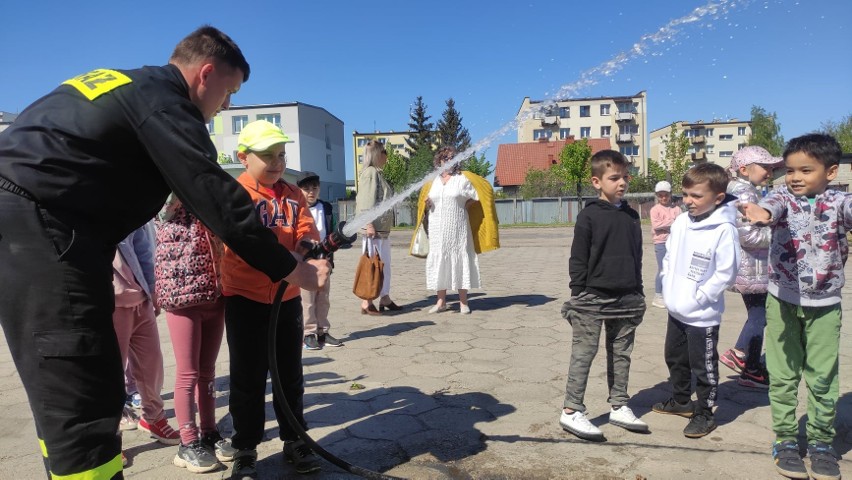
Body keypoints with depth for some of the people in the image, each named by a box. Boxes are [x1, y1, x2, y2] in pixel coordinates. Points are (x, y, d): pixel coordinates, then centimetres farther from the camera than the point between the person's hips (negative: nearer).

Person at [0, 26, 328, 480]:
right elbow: (218, 200, -14)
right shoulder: (162, 101, -9)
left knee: (66, 393, 19)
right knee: (83, 404, -9)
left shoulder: (122, 83, 20)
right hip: (39, 229, -10)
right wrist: (294, 270, -8)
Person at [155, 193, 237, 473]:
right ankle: (188, 444, 13)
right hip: (181, 297, -5)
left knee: (208, 371, 13)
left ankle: (209, 433, 24)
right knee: (188, 373, 1)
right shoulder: (169, 203, 1)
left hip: (214, 296, 5)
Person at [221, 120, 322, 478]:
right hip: (245, 298, -4)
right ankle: (245, 451, 21)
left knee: (290, 373, 13)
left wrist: (307, 246, -27)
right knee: (248, 378, 6)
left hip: (287, 297, 4)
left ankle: (294, 441, 29)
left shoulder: (294, 195, 8)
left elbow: (307, 232, -2)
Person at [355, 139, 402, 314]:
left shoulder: (378, 173, 20)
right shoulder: (370, 172, -10)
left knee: (384, 265, 13)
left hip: (382, 227, 10)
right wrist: (369, 224, -22)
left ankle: (385, 298, 21)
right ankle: (367, 303, -1)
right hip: (374, 227, -10)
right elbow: (365, 201, -17)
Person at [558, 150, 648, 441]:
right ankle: (571, 410, 4)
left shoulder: (631, 216, 10)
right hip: (593, 297, -6)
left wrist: (638, 292, 16)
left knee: (621, 354, 13)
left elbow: (637, 256, 17)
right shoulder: (589, 215, -7)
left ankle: (619, 406, 26)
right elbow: (578, 258, -7)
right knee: (584, 353, -2)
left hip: (626, 298, 6)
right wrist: (578, 293, -9)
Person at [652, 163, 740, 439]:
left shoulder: (724, 230, -19)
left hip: (702, 315, -7)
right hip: (675, 310, 8)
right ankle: (681, 401, 41)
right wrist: (668, 288, 5)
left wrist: (698, 297, -17)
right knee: (675, 358, 22)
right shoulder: (681, 222, 1)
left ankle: (704, 414, 24)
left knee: (704, 366, 7)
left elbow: (726, 273, -18)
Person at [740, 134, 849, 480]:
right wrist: (763, 213, -54)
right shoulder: (783, 197, -4)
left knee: (823, 378, 9)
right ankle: (785, 440, 22)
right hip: (783, 301, 0)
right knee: (783, 376, 7)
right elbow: (774, 206, -28)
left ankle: (821, 442, 27)